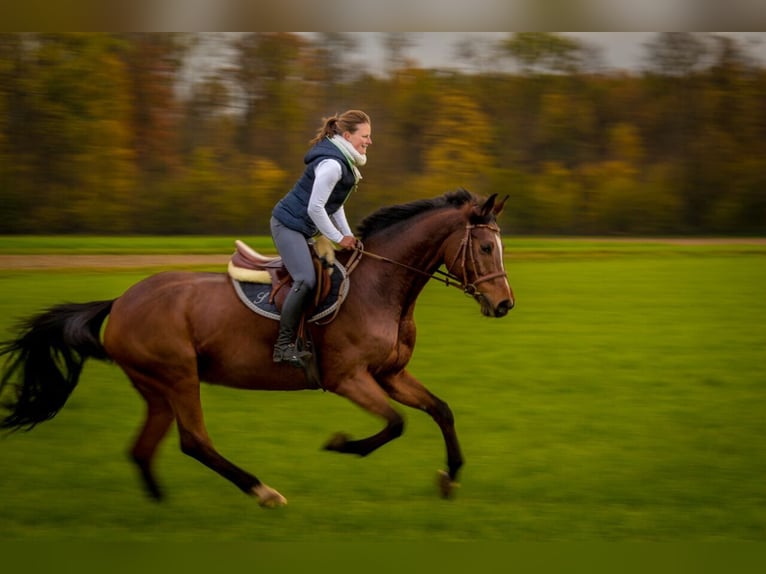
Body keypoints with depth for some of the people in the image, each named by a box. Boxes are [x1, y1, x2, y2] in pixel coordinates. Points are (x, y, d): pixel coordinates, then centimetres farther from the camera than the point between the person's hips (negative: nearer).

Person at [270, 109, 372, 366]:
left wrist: (349, 235, 10)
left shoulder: (343, 162, 10)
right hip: (289, 224, -11)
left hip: (302, 228, 11)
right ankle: (284, 345, -19)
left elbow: (334, 204, 19)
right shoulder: (331, 164, -23)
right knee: (306, 280, -23)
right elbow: (315, 207, -23)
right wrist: (339, 238, -14)